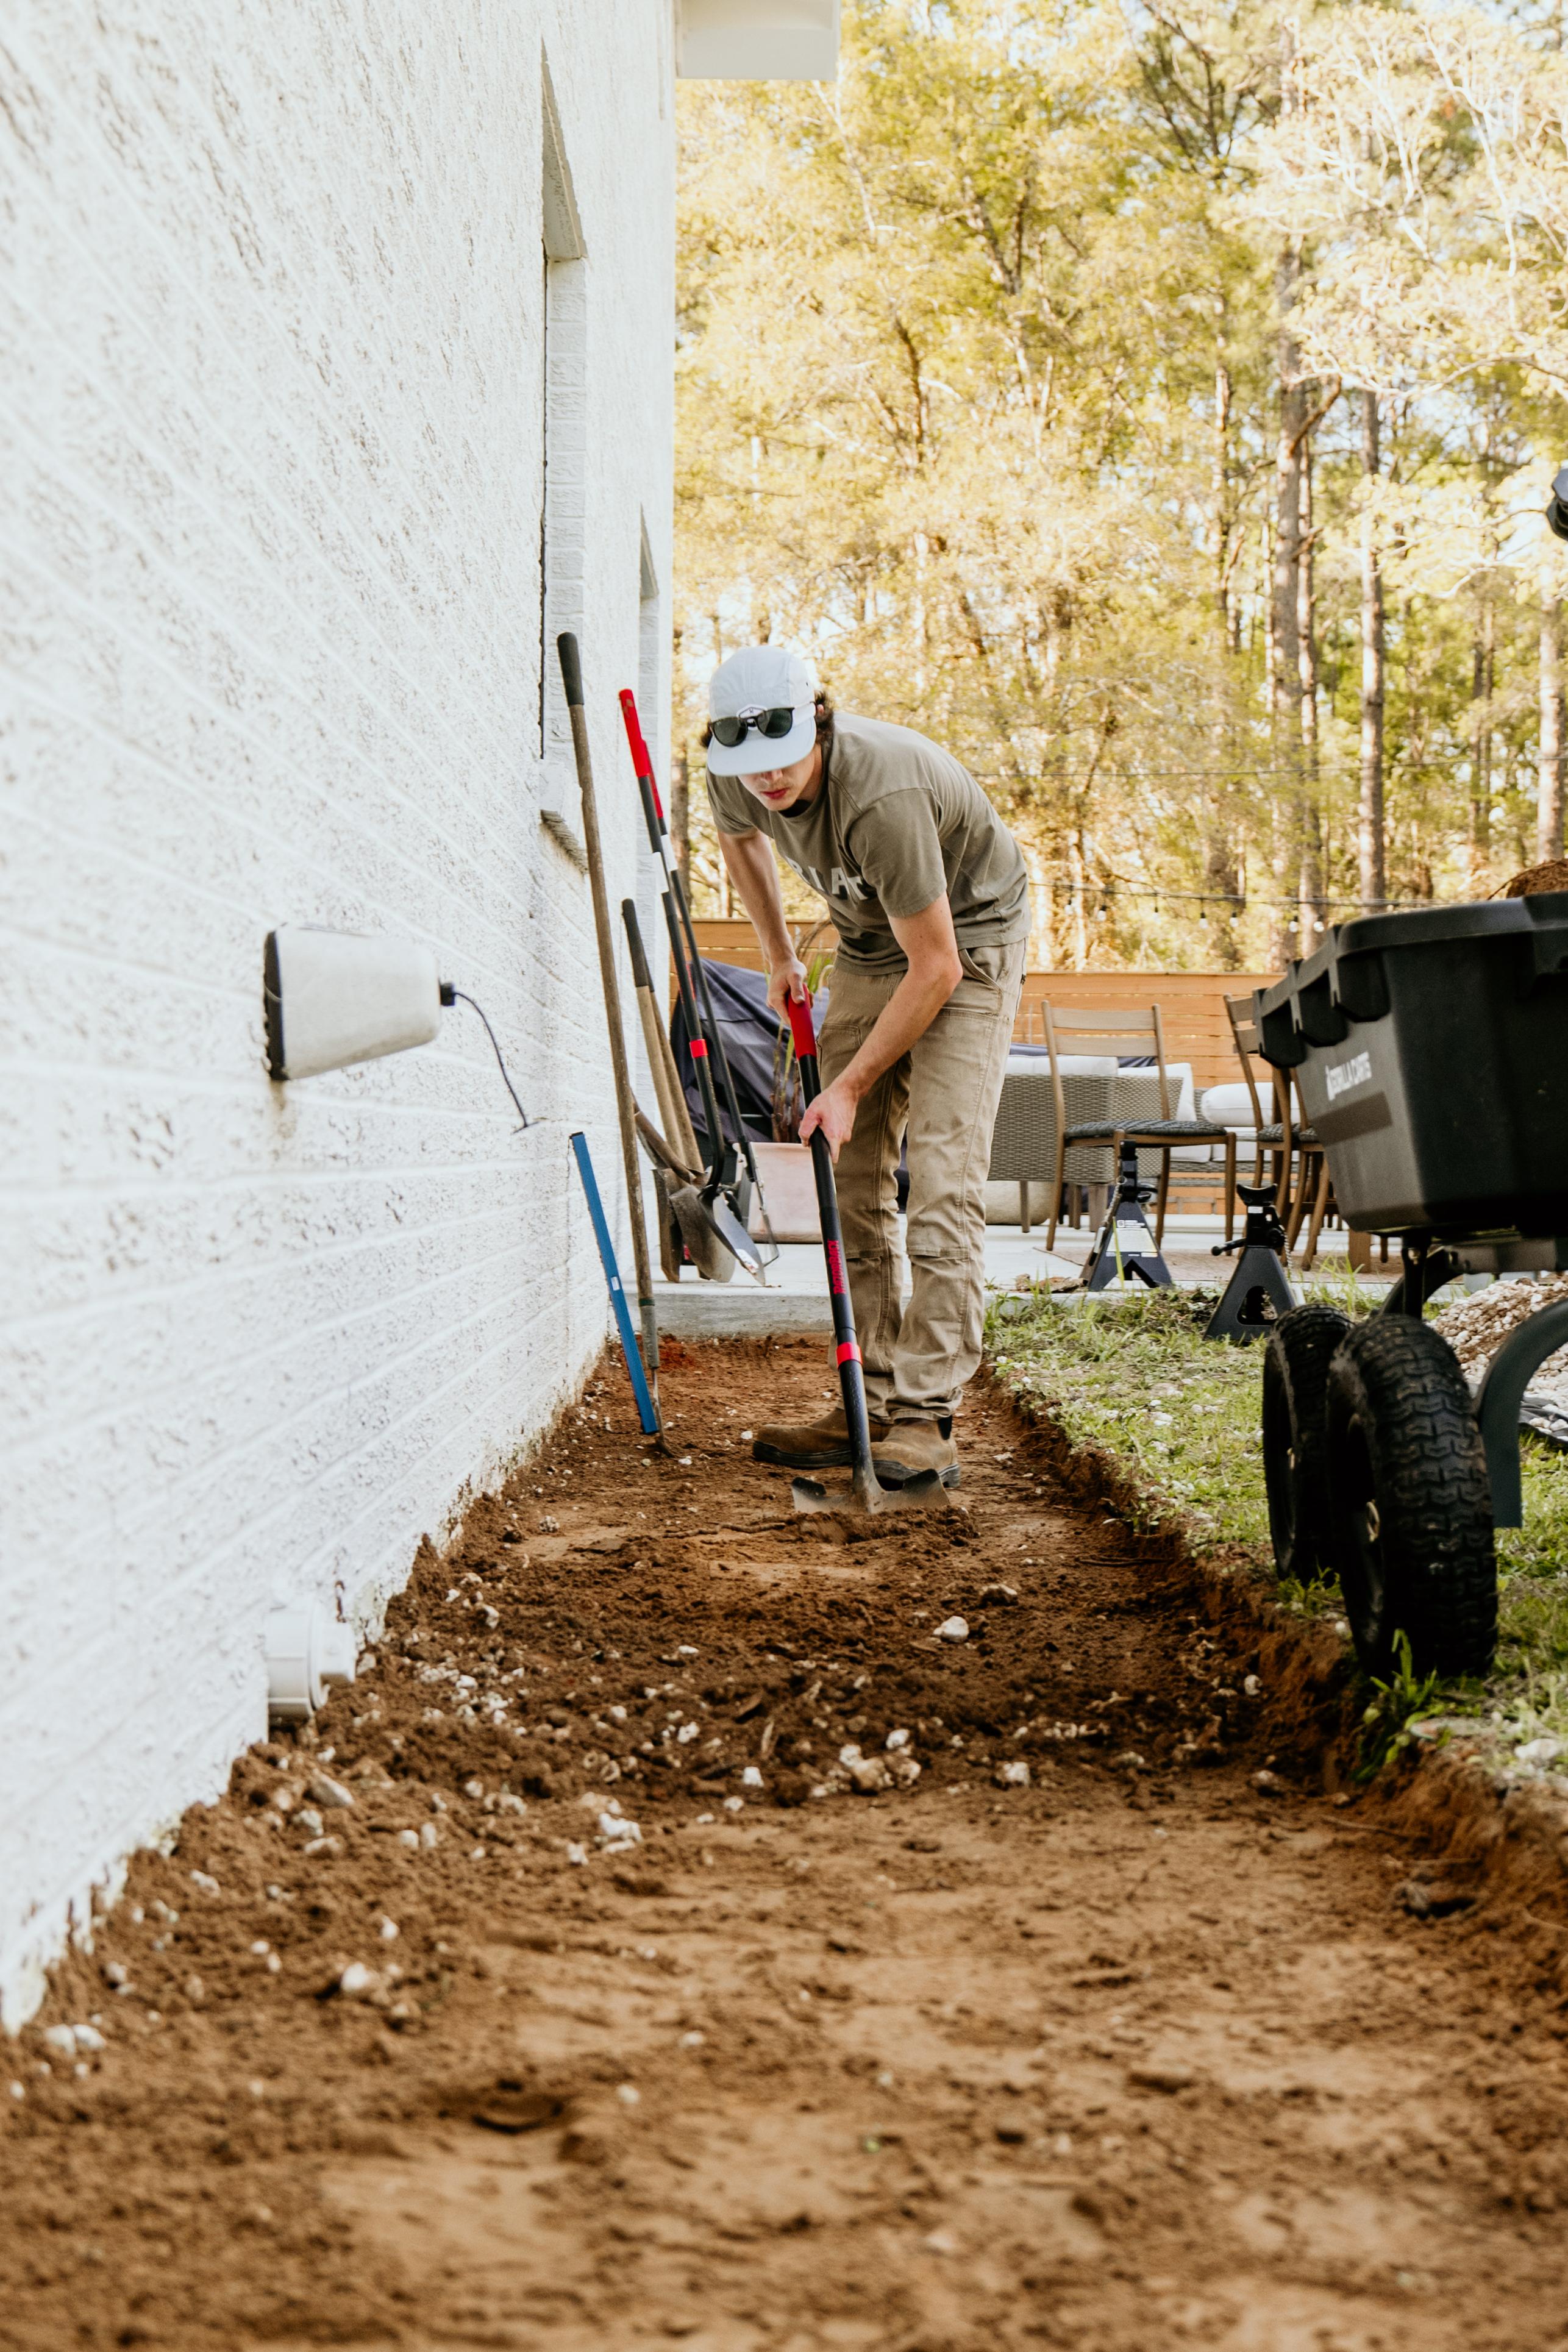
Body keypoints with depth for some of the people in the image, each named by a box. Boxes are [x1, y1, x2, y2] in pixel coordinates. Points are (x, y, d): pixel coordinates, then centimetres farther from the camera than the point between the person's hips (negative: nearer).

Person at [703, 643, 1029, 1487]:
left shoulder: (881, 796, -37)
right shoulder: (736, 780, -14)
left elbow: (935, 969, -30)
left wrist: (851, 1085, -23)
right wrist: (778, 953, 17)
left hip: (966, 943, -7)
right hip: (869, 942, 7)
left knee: (942, 1179, -17)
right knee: (851, 1176, 2)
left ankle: (926, 1419, -19)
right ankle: (868, 1407, 8)